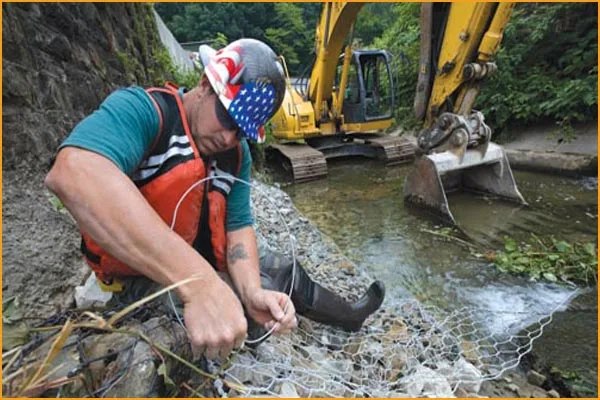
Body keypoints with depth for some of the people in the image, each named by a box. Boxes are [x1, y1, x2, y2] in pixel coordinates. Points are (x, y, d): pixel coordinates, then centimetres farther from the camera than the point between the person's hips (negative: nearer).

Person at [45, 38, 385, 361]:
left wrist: (252, 292, -26)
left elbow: (239, 225, -6)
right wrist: (200, 285, -52)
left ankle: (349, 316, 36)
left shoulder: (237, 154, -5)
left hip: (206, 264, 6)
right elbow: (72, 173, -45)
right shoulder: (143, 109, -24)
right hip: (144, 278, -6)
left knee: (284, 270, 9)